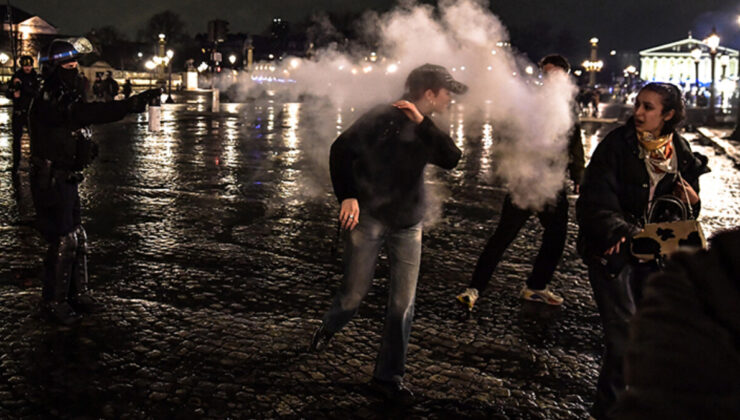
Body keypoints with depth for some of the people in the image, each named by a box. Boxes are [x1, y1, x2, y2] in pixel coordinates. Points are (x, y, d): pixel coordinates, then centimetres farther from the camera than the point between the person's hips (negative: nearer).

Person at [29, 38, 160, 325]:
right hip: (50, 181, -10)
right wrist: (129, 105, -40)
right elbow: (85, 114, -34)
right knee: (63, 241, -6)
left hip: (66, 180, 10)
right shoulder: (48, 102, -19)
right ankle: (53, 302, 7)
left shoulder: (68, 98, 13)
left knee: (78, 239, 15)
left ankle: (78, 294, 27)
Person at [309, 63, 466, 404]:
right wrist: (347, 196, -19)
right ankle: (328, 329, 41)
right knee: (354, 295, 5)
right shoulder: (384, 118, -12)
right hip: (369, 220, -5)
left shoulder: (426, 130, 10)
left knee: (403, 306, 3)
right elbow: (342, 149, -13)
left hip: (408, 226, 6)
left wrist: (423, 123, -14)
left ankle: (389, 377, 17)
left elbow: (451, 159, -6)